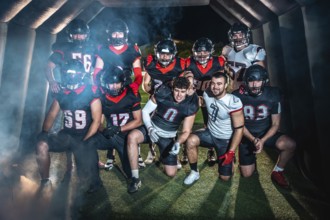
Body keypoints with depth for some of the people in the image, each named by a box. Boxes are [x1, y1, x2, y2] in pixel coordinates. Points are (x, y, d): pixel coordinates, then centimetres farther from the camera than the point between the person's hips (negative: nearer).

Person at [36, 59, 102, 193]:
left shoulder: (91, 93, -8)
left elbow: (96, 120, -11)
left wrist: (84, 141, -16)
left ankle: (93, 182, 26)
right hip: (66, 135, 5)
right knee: (42, 144, -22)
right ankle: (45, 182, 0)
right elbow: (51, 115, 8)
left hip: (85, 138, -4)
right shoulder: (61, 93, 6)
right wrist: (44, 132, -10)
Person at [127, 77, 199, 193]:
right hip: (151, 128, 0)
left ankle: (164, 156, 31)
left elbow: (186, 131, -11)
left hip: (168, 137, 1)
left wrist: (178, 143, -31)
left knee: (171, 173, -3)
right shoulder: (162, 93, -21)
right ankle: (135, 178, -23)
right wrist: (150, 129, -26)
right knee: (132, 136, -35)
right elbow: (145, 111, -10)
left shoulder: (191, 105, -17)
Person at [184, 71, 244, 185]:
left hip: (226, 140, -3)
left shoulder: (234, 102, -26)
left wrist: (231, 152, -23)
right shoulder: (207, 94, -14)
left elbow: (239, 129, -21)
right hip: (210, 133, 3)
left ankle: (230, 158, 32)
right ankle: (194, 172, -5)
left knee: (225, 177, -2)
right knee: (191, 140, -28)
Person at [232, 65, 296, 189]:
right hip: (247, 136, -1)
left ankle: (277, 172, 0)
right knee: (246, 174, -4)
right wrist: (253, 140, -22)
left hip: (266, 133, 1)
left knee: (290, 145, -28)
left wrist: (262, 141, -25)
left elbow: (275, 124, -10)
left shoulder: (273, 94, -14)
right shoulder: (237, 96, -18)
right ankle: (251, 158, 31)